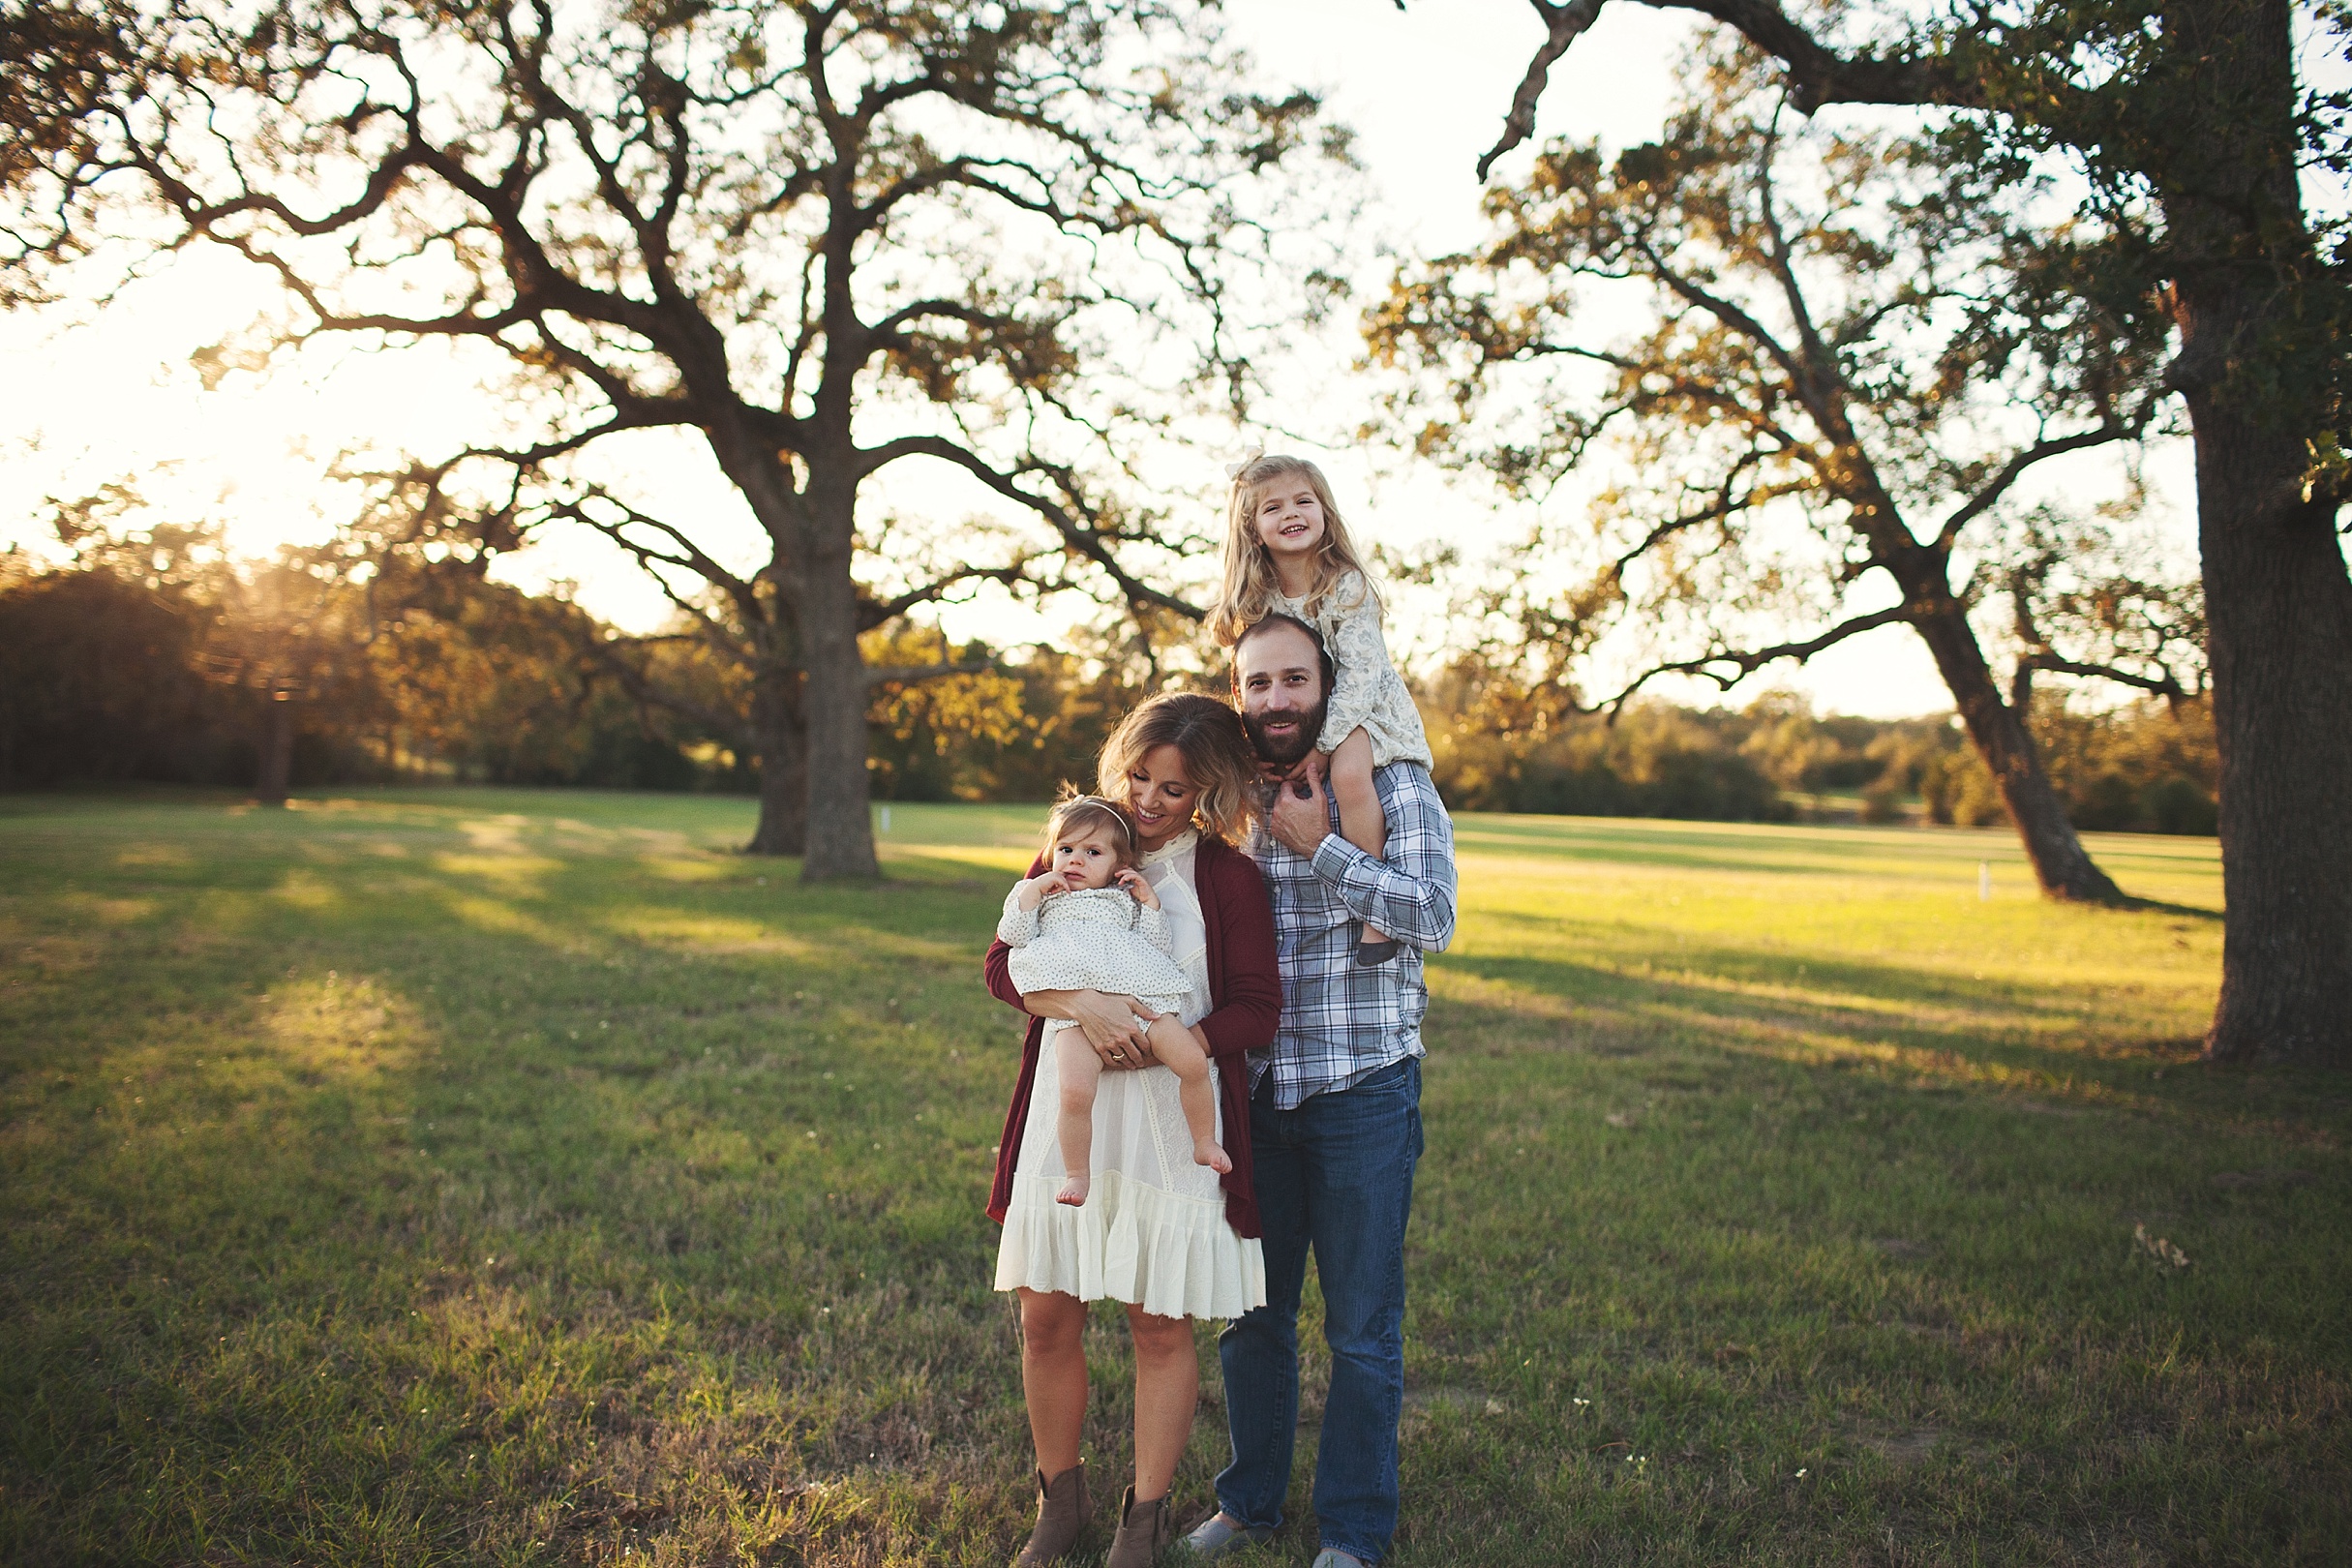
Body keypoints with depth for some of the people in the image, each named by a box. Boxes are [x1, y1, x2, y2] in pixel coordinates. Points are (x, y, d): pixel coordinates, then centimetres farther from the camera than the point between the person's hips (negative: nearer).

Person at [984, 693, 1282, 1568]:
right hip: (1065, 1123, 3)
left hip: (1171, 1128, -2)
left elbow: (1256, 1012, -4)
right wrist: (1081, 1005, -18)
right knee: (1046, 1318, 7)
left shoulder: (1230, 879, 0)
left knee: (1161, 1327, 6)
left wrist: (1155, 1048, -17)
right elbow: (1004, 964, 1)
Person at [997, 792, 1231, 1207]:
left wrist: (1150, 901, 8)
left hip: (1140, 1001, 2)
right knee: (1075, 1091, -26)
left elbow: (1158, 949, 16)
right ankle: (1076, 1175, -6)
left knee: (1194, 1062, -14)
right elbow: (1012, 936, 10)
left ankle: (1205, 1143, 7)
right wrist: (1032, 891, 5)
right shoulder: (1044, 898, 25)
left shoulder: (1126, 900, 26)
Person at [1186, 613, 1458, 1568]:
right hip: (1254, 1089, 4)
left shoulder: (1392, 785, -7)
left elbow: (1433, 918, -17)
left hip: (1362, 1093, -4)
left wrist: (1320, 848, -19)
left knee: (1362, 1329, 7)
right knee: (1252, 1312, 16)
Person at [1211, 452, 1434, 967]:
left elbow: (1359, 672, -23)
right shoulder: (1257, 599, -5)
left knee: (1348, 773, -31)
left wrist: (1322, 742, -27)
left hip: (1365, 707, -6)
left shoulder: (1346, 585, -19)